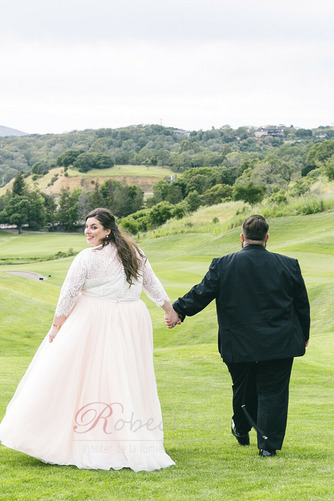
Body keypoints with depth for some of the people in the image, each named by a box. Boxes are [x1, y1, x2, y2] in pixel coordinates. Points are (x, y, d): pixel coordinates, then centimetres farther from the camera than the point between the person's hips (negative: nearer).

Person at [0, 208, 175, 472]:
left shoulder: (88, 257, -10)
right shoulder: (135, 253, 8)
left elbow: (69, 294, -6)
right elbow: (152, 283, 15)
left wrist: (57, 326, 3)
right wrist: (170, 308, 24)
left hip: (95, 323, -5)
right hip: (131, 323, 6)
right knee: (127, 380, 8)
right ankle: (133, 444, 10)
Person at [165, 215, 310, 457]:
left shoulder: (223, 265, -7)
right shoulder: (289, 265, -3)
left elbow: (201, 293, -2)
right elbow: (302, 304, 5)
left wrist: (178, 310, 14)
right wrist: (304, 335, 19)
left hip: (239, 345, 1)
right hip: (279, 345, -1)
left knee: (243, 389, 21)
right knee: (272, 392, 5)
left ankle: (242, 430, 41)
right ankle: (269, 444, 5)